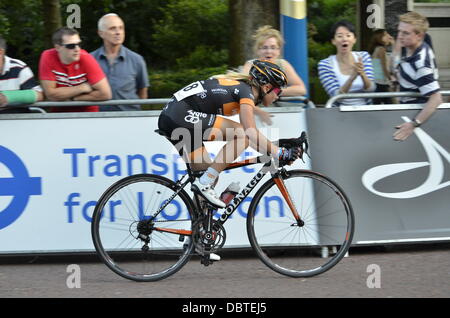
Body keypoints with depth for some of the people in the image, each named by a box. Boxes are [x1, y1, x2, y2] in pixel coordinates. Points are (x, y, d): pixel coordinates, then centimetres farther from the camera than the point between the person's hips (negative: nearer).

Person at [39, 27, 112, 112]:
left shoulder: (86, 58, -16)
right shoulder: (48, 57, -14)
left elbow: (105, 94, -18)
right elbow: (50, 94, -16)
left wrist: (73, 98, -13)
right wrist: (82, 88, -15)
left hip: (87, 113, -2)